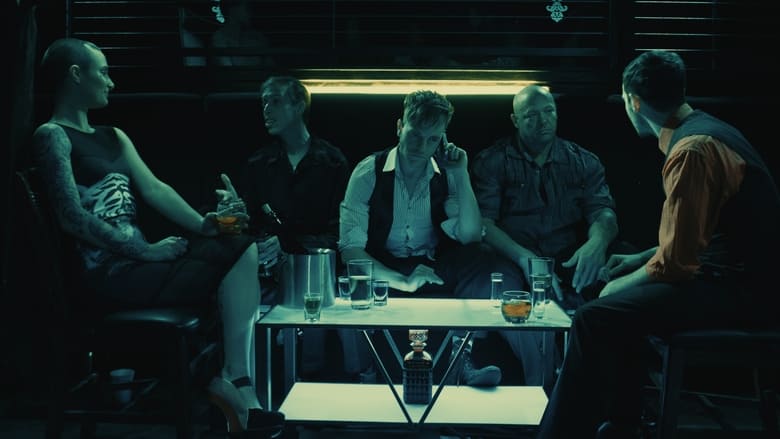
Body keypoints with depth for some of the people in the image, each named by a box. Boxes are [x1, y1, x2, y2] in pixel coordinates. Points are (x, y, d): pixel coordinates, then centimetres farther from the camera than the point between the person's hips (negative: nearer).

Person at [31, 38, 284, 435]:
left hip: (137, 262, 8)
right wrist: (147, 250, -16)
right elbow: (73, 218, -16)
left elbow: (154, 190, 9)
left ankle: (239, 389, -19)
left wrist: (203, 226, -7)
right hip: (106, 277, -8)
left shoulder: (113, 137, 21)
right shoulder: (52, 136, -5)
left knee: (242, 247, -12)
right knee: (235, 267, -14)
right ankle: (236, 389, -3)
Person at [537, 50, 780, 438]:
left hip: (739, 291, -10)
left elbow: (675, 263, -20)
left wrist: (618, 286, -4)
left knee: (596, 318, -20)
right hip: (738, 276, 10)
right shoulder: (703, 129, 12)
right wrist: (639, 260, 21)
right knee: (622, 302, 20)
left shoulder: (691, 150, -19)